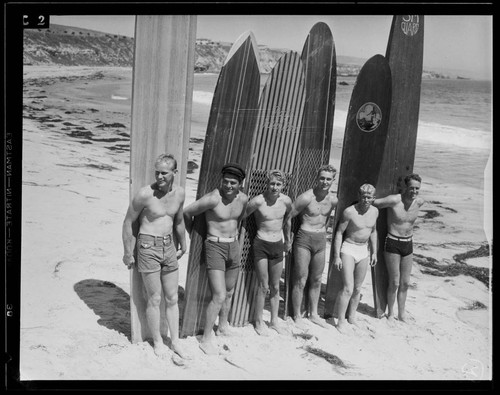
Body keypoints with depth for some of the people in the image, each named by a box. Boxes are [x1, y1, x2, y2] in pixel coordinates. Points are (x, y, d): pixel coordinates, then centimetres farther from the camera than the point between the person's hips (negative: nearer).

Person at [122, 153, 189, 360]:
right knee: (154, 299, 4)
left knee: (172, 298, 11)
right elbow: (128, 222, -6)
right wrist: (127, 253, -3)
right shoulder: (145, 194, -17)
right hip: (148, 247, -5)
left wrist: (183, 246, 27)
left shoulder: (179, 192, 0)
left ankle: (175, 342, 24)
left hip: (169, 247, 5)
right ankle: (157, 341, 23)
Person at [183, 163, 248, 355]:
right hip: (215, 247, -7)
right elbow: (187, 212, -11)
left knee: (229, 293, 20)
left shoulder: (243, 198, -2)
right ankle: (206, 339, 2)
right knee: (219, 296, -12)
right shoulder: (213, 199, -22)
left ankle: (223, 327, 41)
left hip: (234, 246, 7)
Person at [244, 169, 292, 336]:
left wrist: (287, 240, 24)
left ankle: (274, 321, 27)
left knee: (275, 287, 13)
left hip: (278, 245, 4)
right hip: (261, 245, -4)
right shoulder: (258, 201, -16)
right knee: (263, 287, 1)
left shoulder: (286, 201, -3)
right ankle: (259, 322, 17)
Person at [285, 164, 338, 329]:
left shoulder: (333, 200, 2)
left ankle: (313, 314, 28)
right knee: (301, 280, -2)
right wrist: (288, 240, -5)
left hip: (321, 240, 6)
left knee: (316, 280, 14)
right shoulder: (306, 197, -16)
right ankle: (297, 316, 11)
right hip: (304, 239, -6)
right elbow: (289, 217, -10)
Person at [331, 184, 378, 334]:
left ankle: (352, 317, 29)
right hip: (349, 249, -6)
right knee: (348, 288, -11)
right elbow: (339, 233, -13)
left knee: (357, 288, 13)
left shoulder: (375, 211, 1)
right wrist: (336, 256, -15)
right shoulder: (349, 212, -18)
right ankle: (341, 321, 0)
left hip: (364, 250, 6)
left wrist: (374, 252, 15)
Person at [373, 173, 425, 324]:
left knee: (405, 283, 13)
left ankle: (401, 313, 28)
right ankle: (390, 314, 21)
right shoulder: (394, 201, -19)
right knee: (394, 283, 1)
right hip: (393, 244, -5)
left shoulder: (419, 202, -1)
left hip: (408, 244, 5)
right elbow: (372, 203, -17)